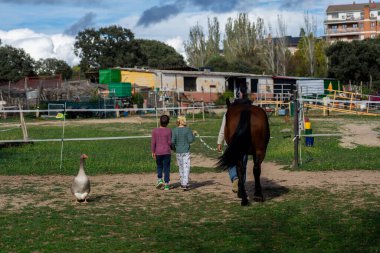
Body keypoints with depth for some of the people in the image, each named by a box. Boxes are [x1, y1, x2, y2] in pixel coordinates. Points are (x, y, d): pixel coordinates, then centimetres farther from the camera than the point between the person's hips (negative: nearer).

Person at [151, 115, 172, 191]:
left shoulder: (155, 131, -4)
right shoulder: (168, 130, -7)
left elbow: (153, 142, -4)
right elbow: (169, 142, -7)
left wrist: (153, 152, 4)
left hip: (158, 152, 1)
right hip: (167, 152, -1)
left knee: (159, 167, 21)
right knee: (166, 168, 5)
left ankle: (159, 180, 4)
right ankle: (166, 185, 4)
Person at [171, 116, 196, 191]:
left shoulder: (175, 130, -2)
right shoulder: (187, 129, -7)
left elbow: (173, 141, -6)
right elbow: (190, 140, -8)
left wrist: (174, 148, 12)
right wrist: (193, 134, 9)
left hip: (178, 152, 3)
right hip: (186, 151, -3)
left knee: (181, 168, 16)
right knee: (186, 168, -3)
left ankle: (183, 183, 25)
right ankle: (185, 184, -14)